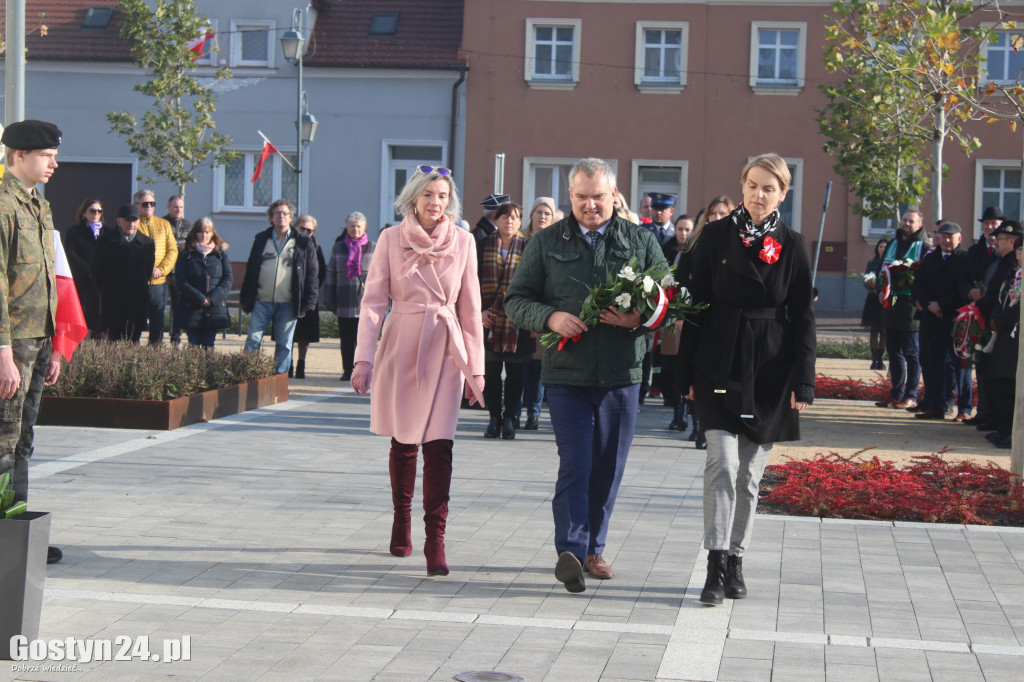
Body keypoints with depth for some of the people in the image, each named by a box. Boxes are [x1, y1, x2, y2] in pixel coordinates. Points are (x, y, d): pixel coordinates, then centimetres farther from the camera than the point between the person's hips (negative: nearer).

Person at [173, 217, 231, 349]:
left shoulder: (221, 253, 10)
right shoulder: (186, 254, 5)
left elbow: (227, 280, 3)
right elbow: (181, 282, -3)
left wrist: (212, 299, -11)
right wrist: (200, 299, -13)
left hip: (214, 311, 1)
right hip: (191, 310, -1)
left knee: (209, 347, 1)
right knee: (194, 346, -3)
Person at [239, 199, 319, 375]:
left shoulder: (303, 243, 4)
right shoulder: (261, 239, 10)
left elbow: (312, 275, 4)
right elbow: (250, 270, 13)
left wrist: (308, 301, -3)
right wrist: (245, 298, 8)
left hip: (287, 304, -1)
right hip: (262, 301, 1)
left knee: (284, 345, 5)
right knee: (253, 341, -3)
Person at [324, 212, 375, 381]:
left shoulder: (373, 248, 8)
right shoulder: (338, 248, 12)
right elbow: (330, 274, 13)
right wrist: (329, 300, 7)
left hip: (366, 302, -2)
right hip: (344, 303, 2)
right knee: (346, 339, 5)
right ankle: (347, 371, 12)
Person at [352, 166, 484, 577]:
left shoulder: (463, 242, 4)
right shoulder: (391, 239, 1)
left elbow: (470, 308, 8)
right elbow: (373, 300, 1)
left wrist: (475, 368, 7)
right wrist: (364, 358, -6)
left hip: (445, 350, 0)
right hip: (401, 346, 0)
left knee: (439, 446, -8)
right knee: (403, 442, 9)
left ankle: (435, 542, -8)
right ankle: (401, 521, 30)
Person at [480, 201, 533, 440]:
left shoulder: (527, 248, 5)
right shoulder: (483, 246, 8)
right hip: (489, 319, 1)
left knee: (515, 373, 2)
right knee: (490, 371, 2)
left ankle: (510, 418, 11)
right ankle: (494, 417, 12)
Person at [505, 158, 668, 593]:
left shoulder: (641, 240, 9)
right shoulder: (547, 243, 8)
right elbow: (516, 300, 7)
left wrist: (638, 317, -13)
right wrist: (550, 317, -13)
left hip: (621, 373, 2)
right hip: (566, 372, -2)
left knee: (608, 468, 9)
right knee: (575, 464, -10)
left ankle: (593, 549, 23)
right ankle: (570, 552, -14)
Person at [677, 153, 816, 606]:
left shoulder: (792, 245, 3)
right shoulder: (715, 236, 2)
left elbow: (802, 317, 4)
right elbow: (696, 304, 4)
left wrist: (803, 381, -3)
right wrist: (687, 372, 1)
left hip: (770, 369, 1)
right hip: (719, 364, -1)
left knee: (750, 473, 7)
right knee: (722, 462, -12)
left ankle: (735, 560, 19)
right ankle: (716, 567, -10)